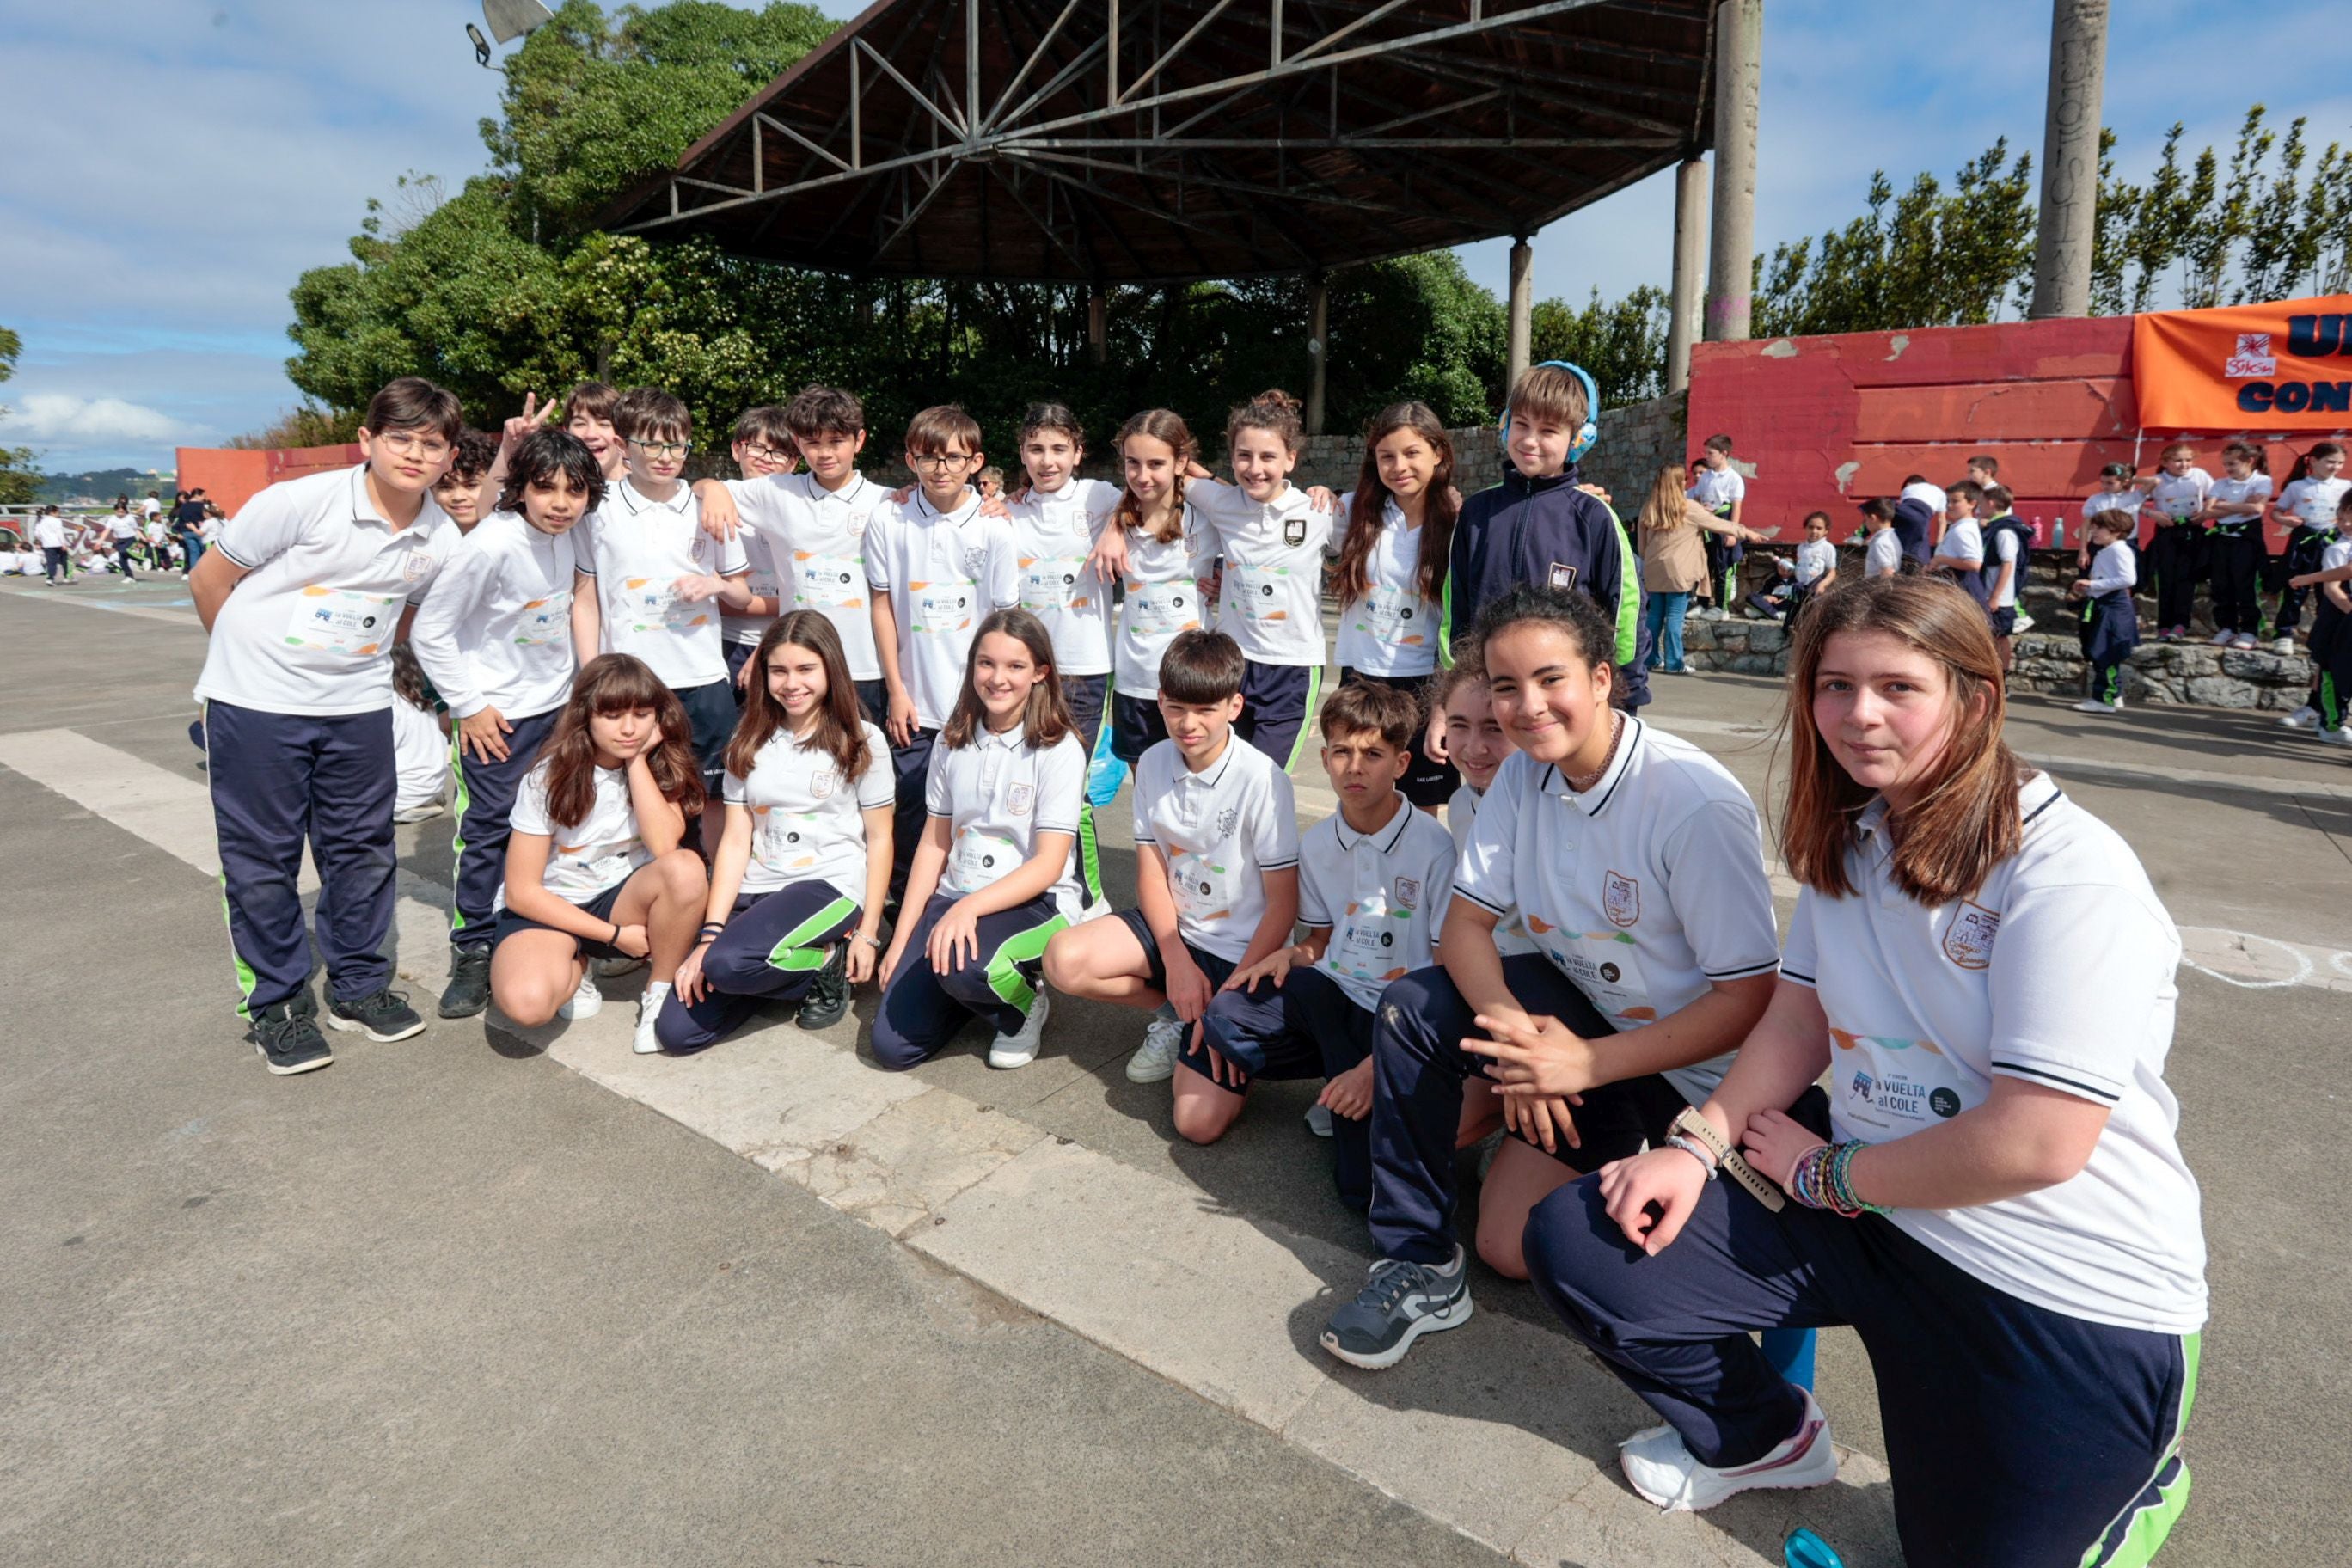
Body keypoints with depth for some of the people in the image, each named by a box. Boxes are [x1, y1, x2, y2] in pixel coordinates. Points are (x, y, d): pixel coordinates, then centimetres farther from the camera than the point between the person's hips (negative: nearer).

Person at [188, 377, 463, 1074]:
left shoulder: (440, 540, -3)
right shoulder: (302, 501, -16)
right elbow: (209, 579, -5)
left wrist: (357, 660, 11)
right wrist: (251, 656, 5)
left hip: (357, 708, 4)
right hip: (256, 703, -4)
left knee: (362, 847, 11)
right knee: (263, 858, 5)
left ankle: (358, 984, 27)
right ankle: (275, 1004, 18)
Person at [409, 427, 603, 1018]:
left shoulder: (569, 530, -5)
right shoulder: (491, 545, -23)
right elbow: (429, 630, -18)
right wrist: (468, 705, -15)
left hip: (559, 703, 6)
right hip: (499, 711, -6)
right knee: (486, 827, -2)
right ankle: (472, 951, 10)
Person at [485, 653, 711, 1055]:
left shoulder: (662, 766, -7)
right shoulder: (549, 779, -15)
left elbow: (665, 846, -25)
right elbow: (522, 891, -13)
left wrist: (637, 761, -22)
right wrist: (615, 935, -17)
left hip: (623, 900, 2)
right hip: (549, 909, -2)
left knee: (686, 868, -33)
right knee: (526, 1001, -35)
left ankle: (660, 995, -10)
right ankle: (575, 967, 4)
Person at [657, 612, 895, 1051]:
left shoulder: (862, 742, 1)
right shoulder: (749, 744, 11)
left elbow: (879, 839, 1)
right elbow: (736, 841, 5)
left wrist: (868, 933, -5)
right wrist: (710, 934, -5)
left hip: (831, 885, -4)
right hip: (754, 893, 5)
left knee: (728, 963, -33)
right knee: (677, 1030, -10)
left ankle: (827, 964, -4)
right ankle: (784, 968, 11)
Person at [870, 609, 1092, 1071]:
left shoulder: (1059, 750, -9)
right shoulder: (953, 741, 6)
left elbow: (1049, 864, -15)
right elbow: (934, 843, 9)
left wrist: (970, 907, -28)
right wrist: (902, 935, 3)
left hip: (1035, 902, -4)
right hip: (954, 898, 5)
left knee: (964, 966, -37)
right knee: (892, 1045, -9)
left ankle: (1026, 1002, -2)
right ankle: (983, 988, 19)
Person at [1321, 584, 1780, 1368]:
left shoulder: (1697, 804, -27)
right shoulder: (1523, 775, -7)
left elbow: (1750, 999, -24)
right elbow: (1466, 924, -6)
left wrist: (1587, 1064, -30)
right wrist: (1509, 1026, -26)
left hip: (1683, 1060, -6)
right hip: (1575, 1001, 6)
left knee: (1519, 1248, -9)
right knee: (1409, 1009, -17)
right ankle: (1419, 1266, -5)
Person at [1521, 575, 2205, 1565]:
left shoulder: (2070, 873, -21)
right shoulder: (1850, 836, 3)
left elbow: (2037, 1144, -25)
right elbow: (1800, 1018, 5)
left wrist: (1823, 1172, -13)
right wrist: (1698, 1143, -11)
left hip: (2067, 1293, -6)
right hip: (1867, 1212, 6)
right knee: (1573, 1243, -8)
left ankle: (2133, 1477, 38)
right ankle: (1766, 1437, 19)